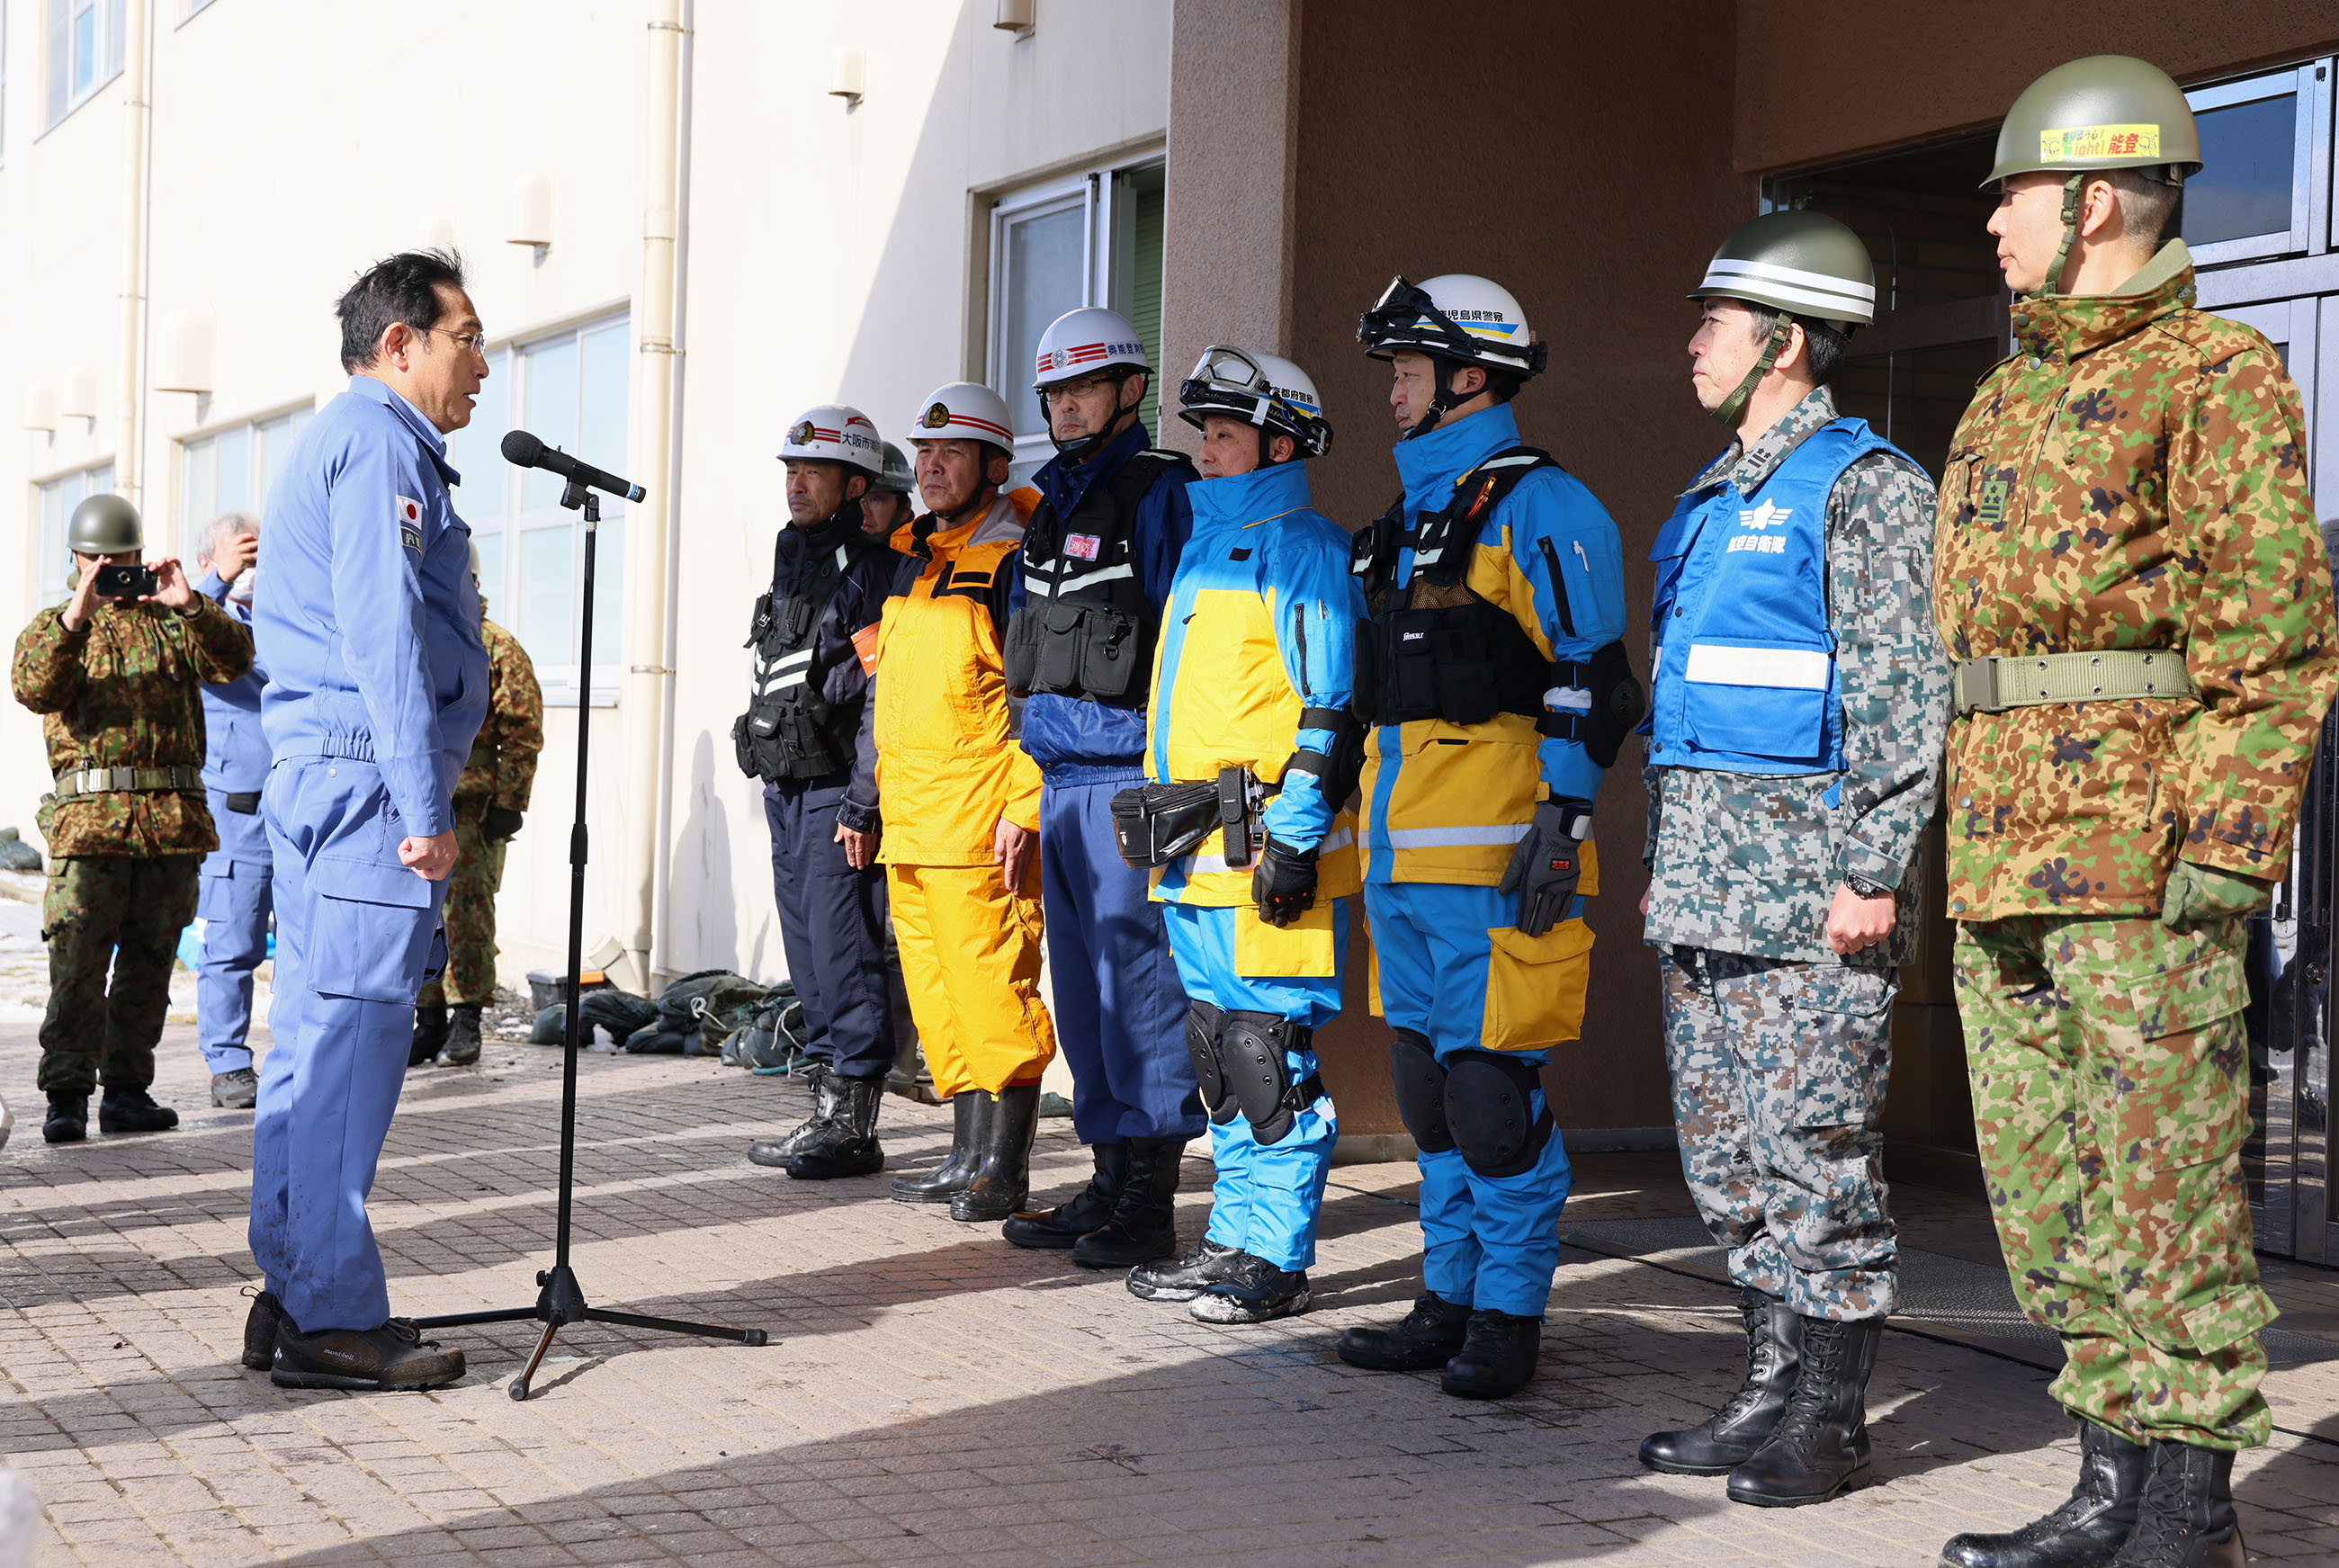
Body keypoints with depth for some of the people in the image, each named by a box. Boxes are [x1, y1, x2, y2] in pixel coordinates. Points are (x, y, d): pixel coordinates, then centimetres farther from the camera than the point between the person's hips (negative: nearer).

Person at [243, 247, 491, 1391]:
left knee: (317, 1036, 11)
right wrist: (424, 805, -19)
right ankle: (333, 1320, -7)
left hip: (317, 778, 11)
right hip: (369, 778, -11)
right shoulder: (380, 446, -8)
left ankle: (294, 1298, 16)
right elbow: (385, 636, -17)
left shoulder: (335, 442, 25)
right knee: (352, 1036, -9)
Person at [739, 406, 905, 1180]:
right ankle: (827, 1109, 17)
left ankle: (853, 1126, -3)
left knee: (843, 952, -8)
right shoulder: (792, 559, 20)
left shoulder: (874, 567, -8)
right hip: (788, 788, 9)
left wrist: (864, 802, -20)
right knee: (810, 957, 11)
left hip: (838, 791, -9)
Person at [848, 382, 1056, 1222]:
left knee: (992, 985, -7)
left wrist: (1023, 811, -17)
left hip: (979, 824, -9)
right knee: (935, 991, 11)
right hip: (909, 821, 9)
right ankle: (968, 1154, 18)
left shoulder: (1014, 562, -7)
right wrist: (866, 796, 21)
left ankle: (1004, 1167, 0)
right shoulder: (913, 563, 19)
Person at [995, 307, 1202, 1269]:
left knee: (1136, 972, -8)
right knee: (1081, 982, 10)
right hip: (1056, 778, 8)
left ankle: (1149, 1204, -5)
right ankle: (1109, 1182, 18)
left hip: (1126, 771, -8)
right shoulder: (1048, 502, 19)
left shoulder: (1160, 492, -5)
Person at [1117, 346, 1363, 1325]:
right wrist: (1166, 825, 21)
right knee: (1218, 1049, 13)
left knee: (1268, 1054, -6)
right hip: (1195, 849, 9)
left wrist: (1294, 838, -20)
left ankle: (1273, 1259, 0)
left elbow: (1328, 708, -14)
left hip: (1263, 843, -9)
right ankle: (1235, 1240, 21)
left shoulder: (1301, 547, -8)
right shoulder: (1206, 541, 20)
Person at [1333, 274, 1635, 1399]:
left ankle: (1509, 1318, 2)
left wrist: (1563, 825, -17)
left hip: (1490, 851, -9)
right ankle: (1451, 1299, 21)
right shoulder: (1412, 515, 20)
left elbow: (1587, 680, -12)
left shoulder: (1539, 507, -7)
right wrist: (1370, 823, 23)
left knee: (1491, 1084, -6)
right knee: (1428, 1082, 12)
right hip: (1402, 851, 9)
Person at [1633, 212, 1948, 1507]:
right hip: (1704, 886, 9)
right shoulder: (1713, 499, 19)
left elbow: (1904, 693, -14)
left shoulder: (1863, 485, -8)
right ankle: (1771, 1390, 19)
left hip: (1806, 880, -9)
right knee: (1723, 1150, 10)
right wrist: (1660, 861, 21)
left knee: (1813, 1149, -5)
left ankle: (1829, 1419, 4)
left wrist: (1872, 870, -19)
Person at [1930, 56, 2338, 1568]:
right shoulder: (2006, 403, 20)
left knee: (2165, 1188, -5)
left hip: (2141, 867, -9)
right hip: (2004, 864, 9)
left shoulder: (2216, 376, -5)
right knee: (2044, 1188, 11)